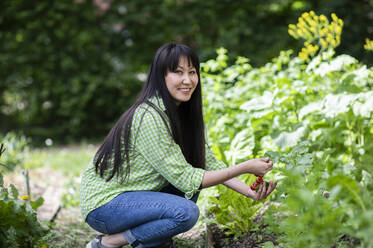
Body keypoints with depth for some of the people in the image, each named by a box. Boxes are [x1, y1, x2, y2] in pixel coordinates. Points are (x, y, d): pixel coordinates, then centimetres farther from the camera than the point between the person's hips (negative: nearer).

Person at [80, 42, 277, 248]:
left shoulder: (181, 112, 3)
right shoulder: (149, 117, -25)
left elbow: (209, 162, 3)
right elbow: (185, 179, -24)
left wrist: (250, 192, -11)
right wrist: (245, 168, -24)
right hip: (103, 205, -9)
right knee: (185, 211, -26)